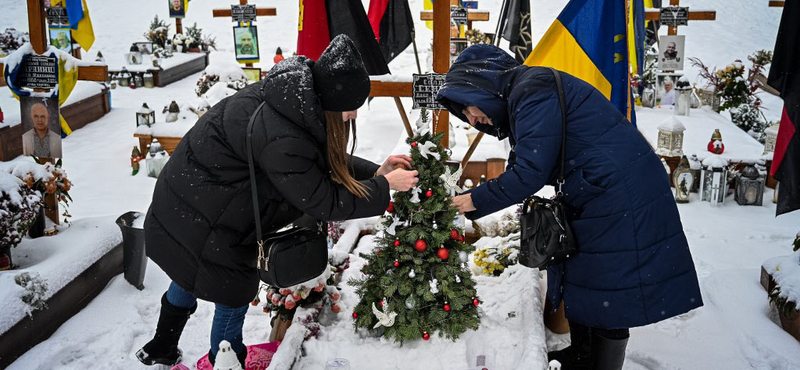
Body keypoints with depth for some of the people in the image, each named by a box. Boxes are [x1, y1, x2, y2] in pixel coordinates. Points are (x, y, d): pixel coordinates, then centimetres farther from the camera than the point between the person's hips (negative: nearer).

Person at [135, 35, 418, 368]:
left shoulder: (294, 101, -8)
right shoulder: (281, 140, -37)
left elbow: (324, 160, 7)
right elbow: (323, 203, -25)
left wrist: (375, 171, -2)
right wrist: (385, 185, -16)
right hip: (198, 226, -10)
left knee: (191, 279, 29)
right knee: (235, 292, 9)